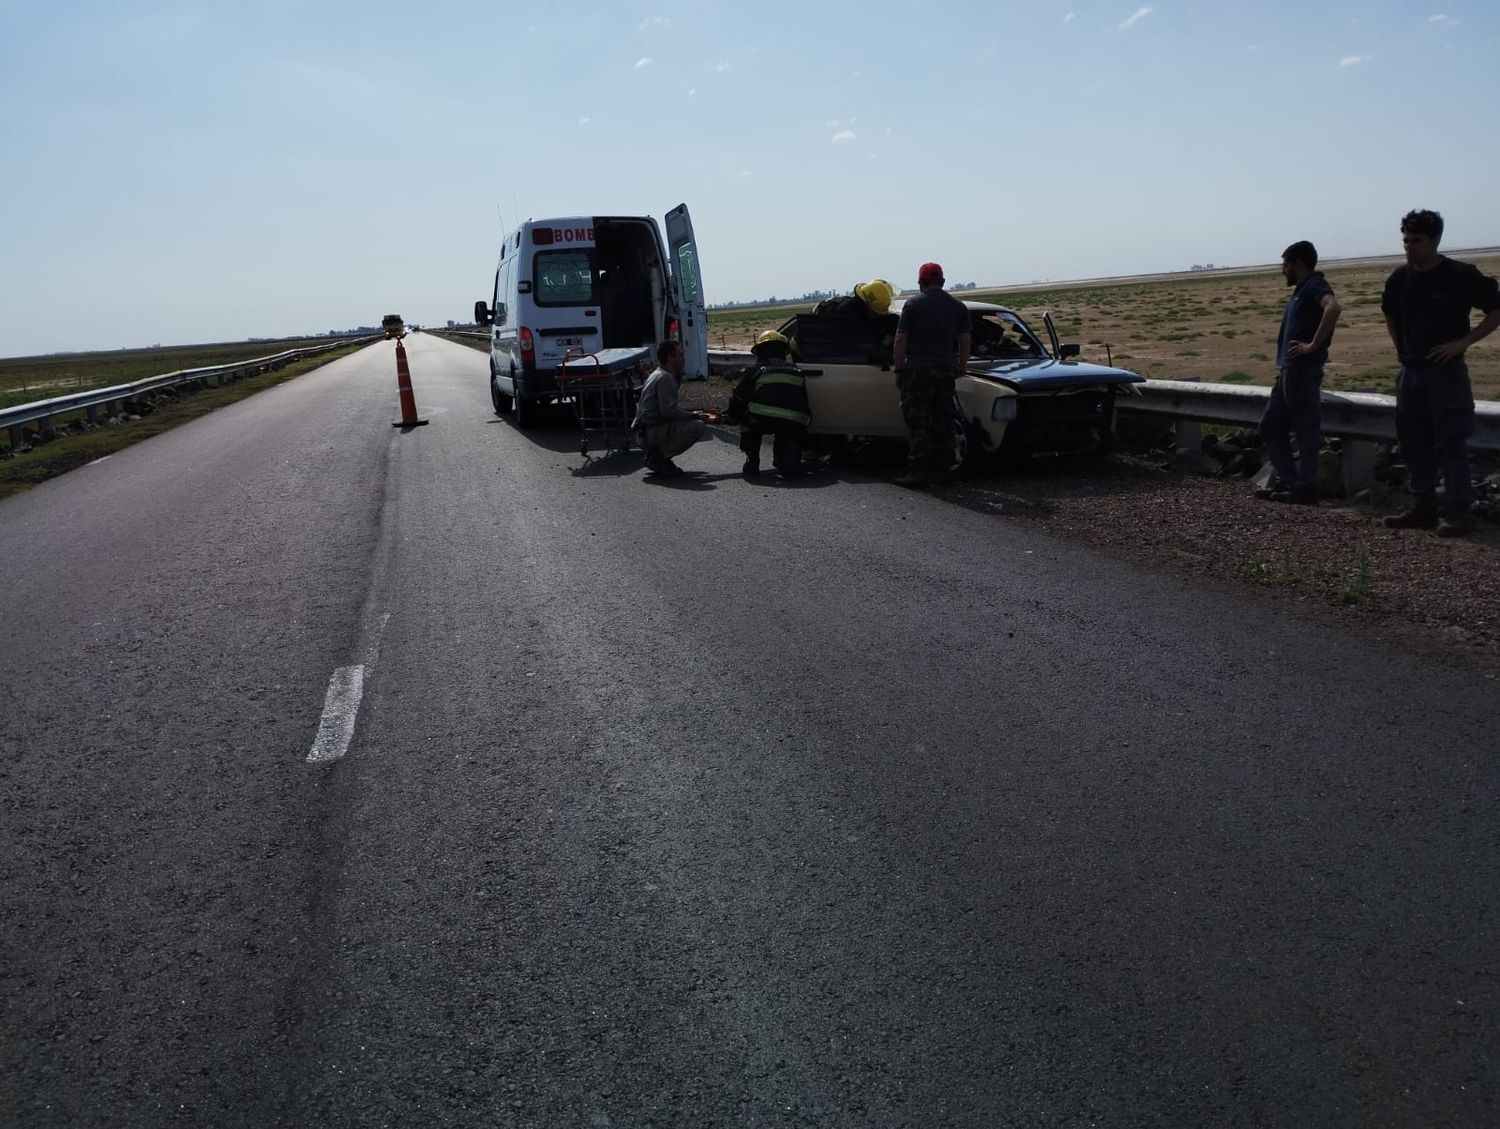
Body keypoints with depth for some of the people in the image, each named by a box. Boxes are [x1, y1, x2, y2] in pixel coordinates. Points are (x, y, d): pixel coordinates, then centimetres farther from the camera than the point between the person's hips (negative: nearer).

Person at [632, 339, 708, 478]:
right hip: (651, 433, -11)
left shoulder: (659, 374, 18)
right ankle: (658, 457, -11)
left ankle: (657, 455, 11)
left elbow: (672, 406, 25)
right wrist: (692, 415, -12)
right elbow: (669, 411, -25)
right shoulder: (664, 378, -15)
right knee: (698, 427, -21)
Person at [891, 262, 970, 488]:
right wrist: (962, 368, 22)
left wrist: (898, 369, 1)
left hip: (916, 371, -4)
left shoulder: (913, 305, -5)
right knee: (942, 423, 10)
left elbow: (900, 340, -6)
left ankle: (917, 472, -8)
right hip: (945, 372, 4)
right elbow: (964, 341, 12)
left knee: (918, 423, -4)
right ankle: (942, 469, 14)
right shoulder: (958, 307, 8)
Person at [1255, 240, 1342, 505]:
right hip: (1289, 371, 10)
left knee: (1306, 429, -4)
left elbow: (1333, 307, -30)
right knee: (1270, 426, 12)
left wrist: (1314, 345, -26)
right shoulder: (1301, 290, 20)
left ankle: (1305, 488, 0)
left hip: (1302, 371, -10)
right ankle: (1285, 480, 16)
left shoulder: (1314, 286, -10)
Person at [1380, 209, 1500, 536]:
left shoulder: (1460, 275, -10)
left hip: (1446, 371, -6)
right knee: (1414, 442, 10)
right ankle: (1423, 507, 19)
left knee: (1451, 442, -5)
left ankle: (1457, 512, 0)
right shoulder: (1400, 278, 6)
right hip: (1411, 371, 6)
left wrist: (1463, 341, -14)